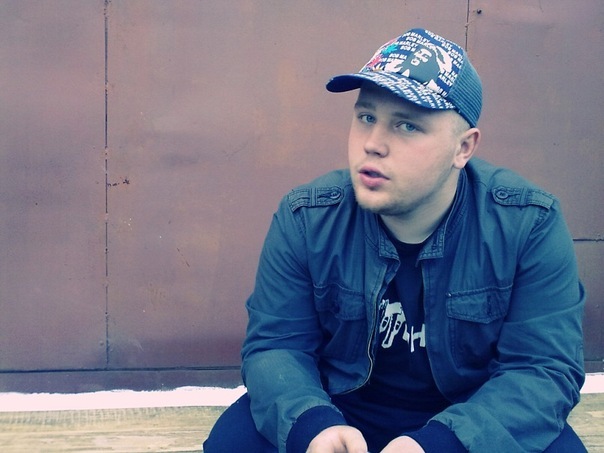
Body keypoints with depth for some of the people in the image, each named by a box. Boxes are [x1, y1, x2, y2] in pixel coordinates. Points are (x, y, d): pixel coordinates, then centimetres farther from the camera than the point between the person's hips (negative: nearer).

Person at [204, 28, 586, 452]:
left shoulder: (531, 225, -18)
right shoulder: (305, 219, -13)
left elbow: (545, 366, -19)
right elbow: (275, 345, -10)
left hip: (472, 418, 0)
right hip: (338, 410, 1)